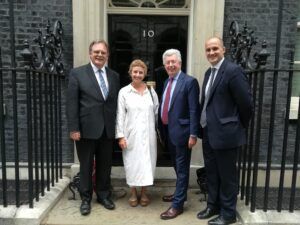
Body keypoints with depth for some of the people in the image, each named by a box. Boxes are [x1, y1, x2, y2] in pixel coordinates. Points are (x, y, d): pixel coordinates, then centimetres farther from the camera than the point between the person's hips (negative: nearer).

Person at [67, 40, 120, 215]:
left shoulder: (114, 76, 8)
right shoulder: (77, 73, -2)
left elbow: (117, 103, 7)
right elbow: (72, 103, -6)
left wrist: (117, 127, 3)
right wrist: (74, 128, -11)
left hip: (108, 129, 3)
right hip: (87, 129, -3)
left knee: (105, 166, 14)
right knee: (86, 167, 11)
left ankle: (104, 195, 33)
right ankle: (86, 199, 29)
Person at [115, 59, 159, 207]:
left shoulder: (151, 91, 6)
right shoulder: (124, 92, 0)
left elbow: (157, 112, 8)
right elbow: (120, 115, -2)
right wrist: (120, 136, -7)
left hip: (148, 134, 2)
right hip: (131, 135, -1)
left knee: (147, 162, 7)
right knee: (132, 163, 6)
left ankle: (143, 193, 25)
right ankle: (133, 193, 24)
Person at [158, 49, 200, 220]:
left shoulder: (190, 81, -11)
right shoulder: (167, 82, 12)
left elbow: (194, 110, -15)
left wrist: (193, 134, -19)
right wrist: (161, 129, 13)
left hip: (181, 132, -7)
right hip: (168, 132, 8)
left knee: (182, 169, 5)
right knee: (177, 167, 22)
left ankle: (178, 205, 16)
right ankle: (179, 193, 40)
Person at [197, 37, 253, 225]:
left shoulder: (233, 70, -14)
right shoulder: (209, 72, 12)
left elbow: (246, 103, -15)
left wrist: (240, 127, -3)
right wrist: (203, 127, 12)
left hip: (225, 133, -8)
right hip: (208, 133, 8)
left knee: (227, 176, 7)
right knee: (212, 174, 19)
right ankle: (213, 206, 37)